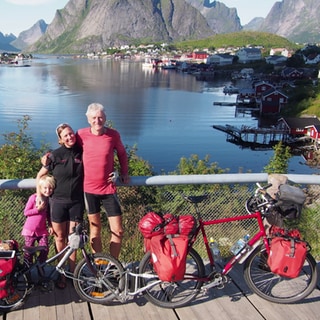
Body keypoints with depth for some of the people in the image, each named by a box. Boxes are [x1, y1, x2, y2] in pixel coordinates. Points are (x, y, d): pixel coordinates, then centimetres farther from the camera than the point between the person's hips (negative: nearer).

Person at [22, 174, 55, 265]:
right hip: (30, 230, -3)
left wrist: (50, 226, 4)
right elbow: (26, 212, -11)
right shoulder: (33, 197, -12)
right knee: (29, 251, 4)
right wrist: (38, 209, -20)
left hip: (42, 230, 4)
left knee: (45, 249, -5)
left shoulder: (49, 199, 2)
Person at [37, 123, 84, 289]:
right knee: (60, 238, 9)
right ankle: (62, 273, 23)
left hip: (76, 202, 1)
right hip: (58, 202, -1)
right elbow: (40, 176, 4)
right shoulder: (55, 155, -5)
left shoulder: (81, 152, -1)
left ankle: (72, 272, 19)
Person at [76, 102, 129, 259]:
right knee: (95, 229, 12)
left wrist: (124, 173, 8)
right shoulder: (81, 134, -6)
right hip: (89, 189, 0)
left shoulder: (113, 134, -5)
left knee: (118, 230, 0)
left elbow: (122, 153, 12)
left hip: (108, 189, 0)